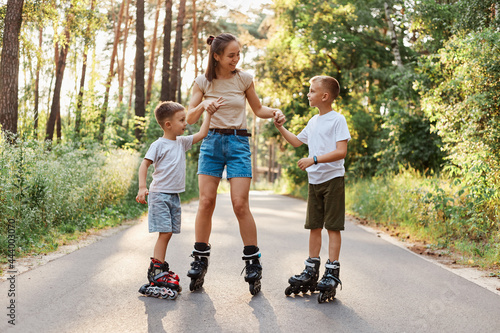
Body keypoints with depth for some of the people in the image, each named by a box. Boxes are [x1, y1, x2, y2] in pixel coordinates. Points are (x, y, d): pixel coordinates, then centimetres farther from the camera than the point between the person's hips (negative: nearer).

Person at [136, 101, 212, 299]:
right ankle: (157, 270, -9)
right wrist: (142, 187, -22)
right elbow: (145, 165, -11)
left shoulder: (182, 142, 11)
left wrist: (209, 114, 11)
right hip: (160, 195, -7)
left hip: (174, 196, 7)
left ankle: (157, 270, 14)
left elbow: (201, 134, 13)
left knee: (168, 234, 7)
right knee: (165, 233, -12)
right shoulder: (159, 145, -9)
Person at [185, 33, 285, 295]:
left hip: (238, 143, -1)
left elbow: (258, 109, 13)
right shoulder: (203, 81, 1)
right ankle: (200, 260, 9)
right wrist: (204, 106, -20)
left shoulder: (244, 78, 2)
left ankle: (253, 263, 2)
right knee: (206, 201, -5)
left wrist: (274, 112, -8)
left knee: (240, 204, -9)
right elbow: (189, 118, 0)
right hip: (211, 141, 1)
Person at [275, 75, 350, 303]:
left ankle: (332, 273, -1)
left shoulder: (337, 119, -8)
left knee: (333, 226, -4)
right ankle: (311, 272, 17)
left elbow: (341, 151, -18)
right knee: (314, 226, 10)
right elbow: (297, 141, 29)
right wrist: (280, 127, 19)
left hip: (333, 179, -7)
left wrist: (314, 159, -23)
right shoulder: (313, 121, 14)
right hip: (314, 181, 7)